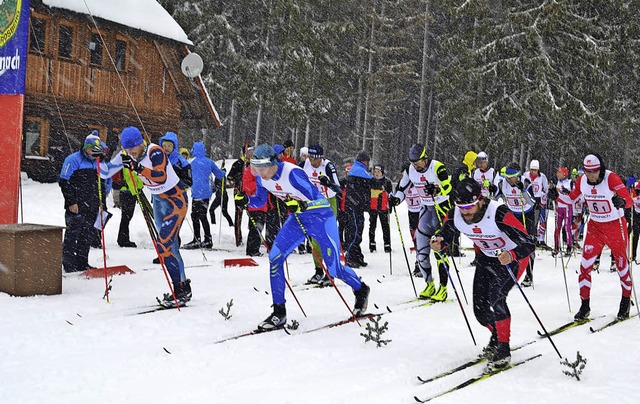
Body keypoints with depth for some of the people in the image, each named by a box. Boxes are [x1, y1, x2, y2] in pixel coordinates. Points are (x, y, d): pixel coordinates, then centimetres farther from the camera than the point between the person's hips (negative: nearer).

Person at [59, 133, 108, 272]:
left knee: (87, 235, 9)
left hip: (92, 208, 7)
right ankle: (68, 263, 3)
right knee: (73, 234, -4)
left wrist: (101, 201, 17)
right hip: (76, 207, -7)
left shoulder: (97, 162, 17)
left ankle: (82, 262, 17)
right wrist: (71, 202, -14)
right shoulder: (73, 160, -7)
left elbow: (101, 183, 26)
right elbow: (64, 182, -10)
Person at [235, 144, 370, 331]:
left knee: (334, 270, -2)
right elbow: (260, 200, 9)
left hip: (320, 216, -6)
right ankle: (279, 312, 0)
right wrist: (246, 200, -12)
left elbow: (321, 200, -27)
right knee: (274, 258, -10)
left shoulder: (293, 173, -30)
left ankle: (361, 290, 30)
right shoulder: (261, 178, -10)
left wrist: (302, 205, -45)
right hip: (297, 219, 6)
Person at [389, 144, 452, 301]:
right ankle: (429, 285, 16)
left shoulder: (437, 167, -17)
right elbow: (403, 186, 15)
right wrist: (396, 198, -2)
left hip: (441, 208, -6)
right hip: (426, 210, 6)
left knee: (440, 249, -11)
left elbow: (448, 187, -24)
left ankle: (443, 288, -2)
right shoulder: (411, 170, 1)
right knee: (421, 252, 3)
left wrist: (437, 190, -43)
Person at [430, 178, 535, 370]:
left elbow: (529, 244, -36)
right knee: (480, 309, 2)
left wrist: (511, 256, -56)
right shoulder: (455, 216, -21)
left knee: (496, 298, -25)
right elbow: (445, 234, -3)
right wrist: (438, 243, -27)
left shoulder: (499, 214, -36)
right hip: (485, 257, 6)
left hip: (513, 257, -5)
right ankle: (497, 336, 34)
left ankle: (503, 350, -8)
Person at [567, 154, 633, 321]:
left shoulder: (611, 178, -23)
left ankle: (626, 301, 30)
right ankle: (585, 305, 3)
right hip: (595, 226, 4)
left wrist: (621, 201, -54)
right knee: (585, 264, -5)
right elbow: (571, 197, 6)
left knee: (621, 263, 9)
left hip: (615, 225, -3)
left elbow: (629, 199, -32)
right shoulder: (582, 181, -8)